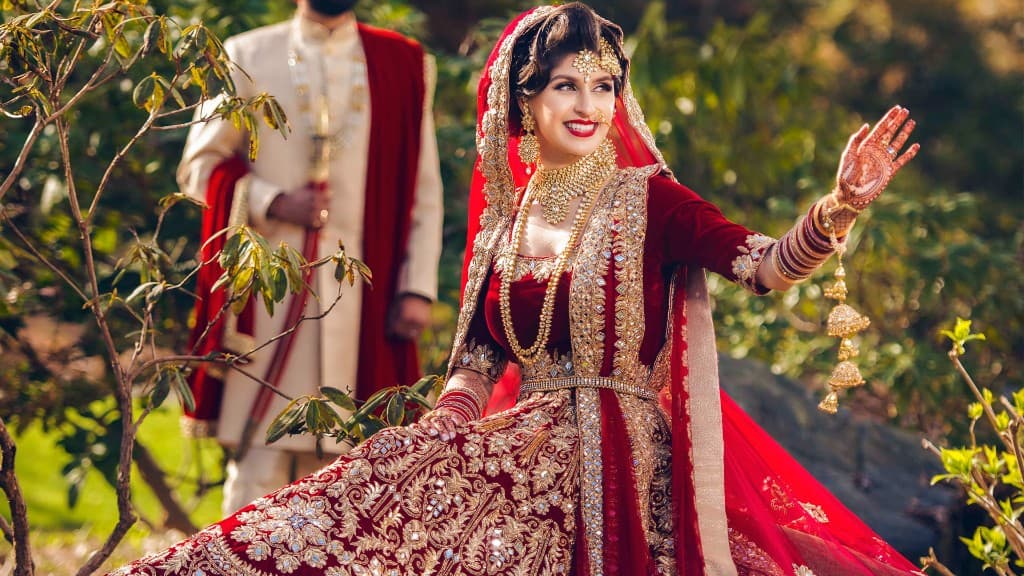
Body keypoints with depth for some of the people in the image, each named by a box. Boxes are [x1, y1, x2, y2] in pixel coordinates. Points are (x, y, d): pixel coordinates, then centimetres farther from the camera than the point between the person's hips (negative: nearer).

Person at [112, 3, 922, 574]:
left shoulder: (644, 199, -5)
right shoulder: (503, 218, 10)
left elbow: (770, 267, -17)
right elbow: (478, 365, 15)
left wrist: (842, 204, -35)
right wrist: (436, 441, -2)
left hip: (624, 465, -4)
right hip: (526, 457, 4)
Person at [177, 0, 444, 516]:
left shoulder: (403, 65, 9)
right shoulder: (249, 58, 8)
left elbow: (423, 184, 7)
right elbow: (200, 164, 7)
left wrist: (418, 287, -1)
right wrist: (271, 202, -10)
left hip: (359, 293, 1)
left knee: (328, 457, 2)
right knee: (260, 454, -5)